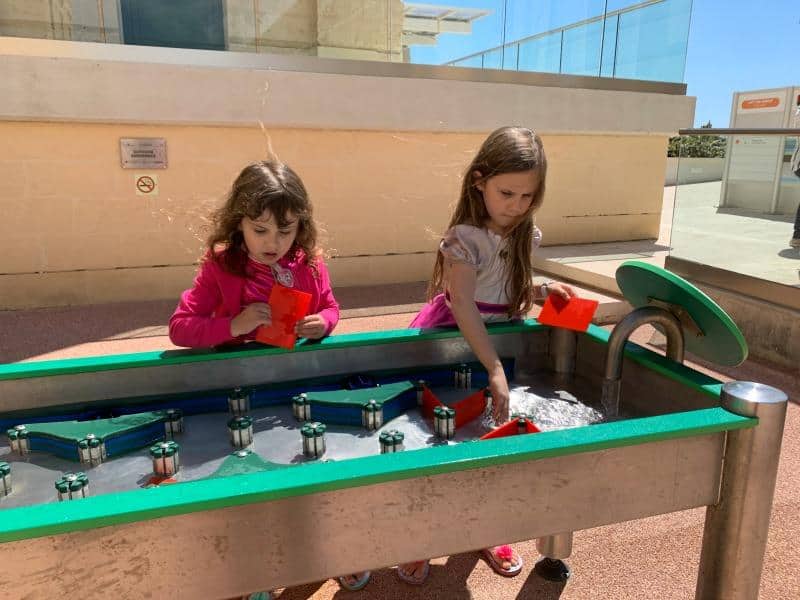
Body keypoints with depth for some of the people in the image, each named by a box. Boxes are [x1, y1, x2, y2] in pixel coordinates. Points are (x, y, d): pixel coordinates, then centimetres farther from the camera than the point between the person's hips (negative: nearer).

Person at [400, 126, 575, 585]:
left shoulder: (525, 235, -2)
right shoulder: (464, 239, -24)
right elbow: (463, 307, -31)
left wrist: (542, 290, -8)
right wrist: (495, 371, -37)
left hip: (498, 343, 6)